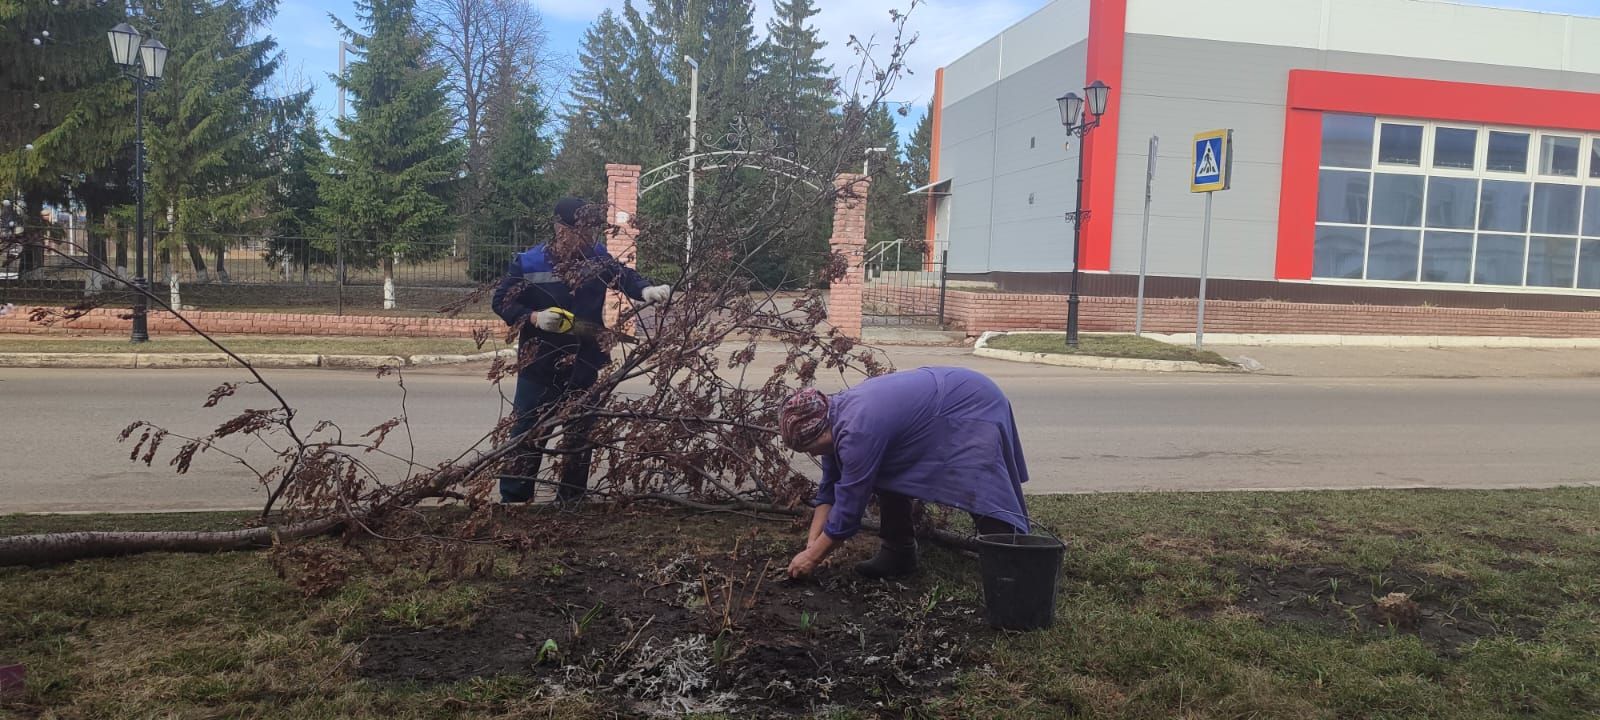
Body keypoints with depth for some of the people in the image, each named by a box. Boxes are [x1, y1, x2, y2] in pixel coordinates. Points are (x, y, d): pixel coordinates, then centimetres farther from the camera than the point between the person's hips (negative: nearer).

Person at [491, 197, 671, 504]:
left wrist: (646, 290, -34)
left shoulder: (598, 258, -1)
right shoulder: (528, 263, -8)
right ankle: (513, 497, 16)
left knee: (580, 437, 14)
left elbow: (624, 276, -13)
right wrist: (534, 317, -19)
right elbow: (500, 301, -3)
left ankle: (572, 498, 29)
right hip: (539, 367, -3)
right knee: (527, 434, 3)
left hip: (585, 368, 3)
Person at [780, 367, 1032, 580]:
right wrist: (811, 545, 2)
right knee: (890, 475, 9)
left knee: (986, 501, -20)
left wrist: (812, 557, -11)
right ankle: (898, 554, 16)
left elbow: (848, 508, -22)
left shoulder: (858, 432, -28)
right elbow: (829, 489, 7)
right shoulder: (834, 416, 0)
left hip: (974, 408, -10)